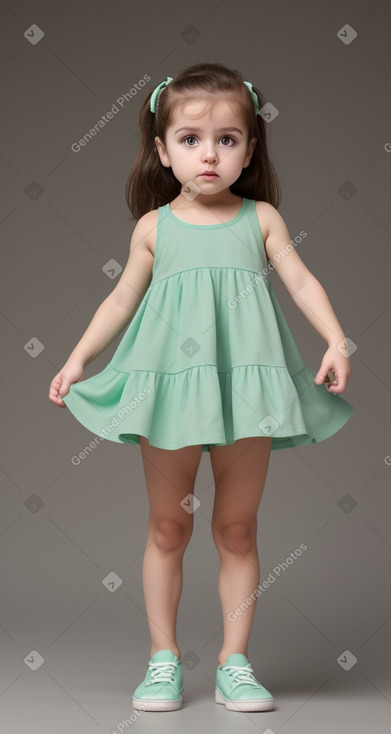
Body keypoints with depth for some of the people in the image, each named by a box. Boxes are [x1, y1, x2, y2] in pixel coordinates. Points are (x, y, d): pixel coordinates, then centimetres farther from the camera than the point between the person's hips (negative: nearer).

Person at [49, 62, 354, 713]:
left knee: (236, 529, 7)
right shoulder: (154, 226, 6)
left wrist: (337, 342, -13)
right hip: (169, 386, 0)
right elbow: (123, 300, 12)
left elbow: (302, 281, 1)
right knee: (167, 527, 8)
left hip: (245, 387, 0)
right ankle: (164, 658, 19)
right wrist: (77, 360, 8)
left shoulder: (261, 219, 5)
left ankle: (234, 661, 17)